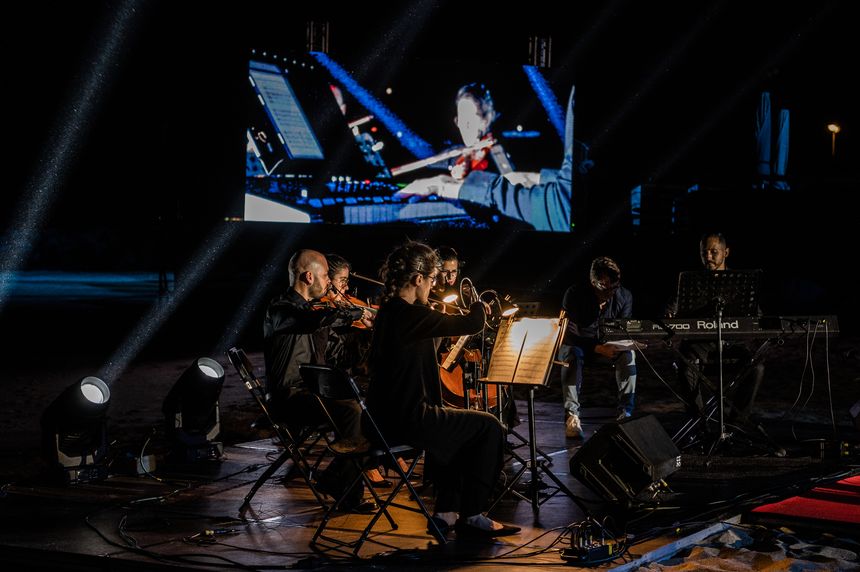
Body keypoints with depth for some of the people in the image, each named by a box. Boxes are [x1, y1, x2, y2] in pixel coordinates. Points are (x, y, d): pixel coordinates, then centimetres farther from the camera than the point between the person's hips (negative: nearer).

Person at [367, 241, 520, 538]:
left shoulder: (388, 311, 9)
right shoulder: (410, 314, -21)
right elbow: (473, 323, -19)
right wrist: (477, 304, 3)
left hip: (387, 416, 10)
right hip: (408, 419, -10)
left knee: (454, 426, 31)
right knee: (489, 427, 3)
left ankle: (446, 512, 29)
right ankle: (471, 516, 9)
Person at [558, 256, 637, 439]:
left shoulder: (624, 296, -11)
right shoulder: (575, 294, -21)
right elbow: (569, 333, -24)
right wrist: (598, 348, -38)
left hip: (608, 345, 3)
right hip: (577, 343, -3)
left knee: (628, 354, -28)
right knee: (572, 355, -37)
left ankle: (625, 413, -30)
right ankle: (571, 416, -43)